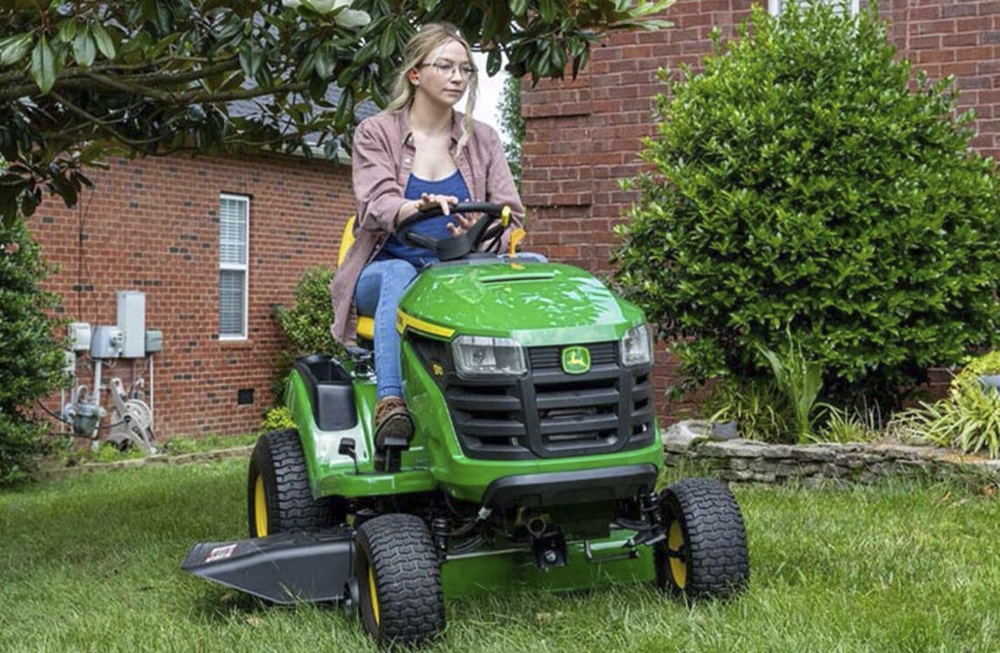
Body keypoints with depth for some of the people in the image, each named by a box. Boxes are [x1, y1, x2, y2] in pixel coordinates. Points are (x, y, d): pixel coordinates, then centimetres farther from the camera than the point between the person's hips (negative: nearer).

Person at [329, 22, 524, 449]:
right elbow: (376, 205, -14)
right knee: (400, 274, -39)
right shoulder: (376, 134, 3)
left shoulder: (482, 140, 11)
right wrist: (419, 207, -38)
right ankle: (391, 404, -49)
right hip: (383, 273, -2)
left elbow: (511, 215, 2)